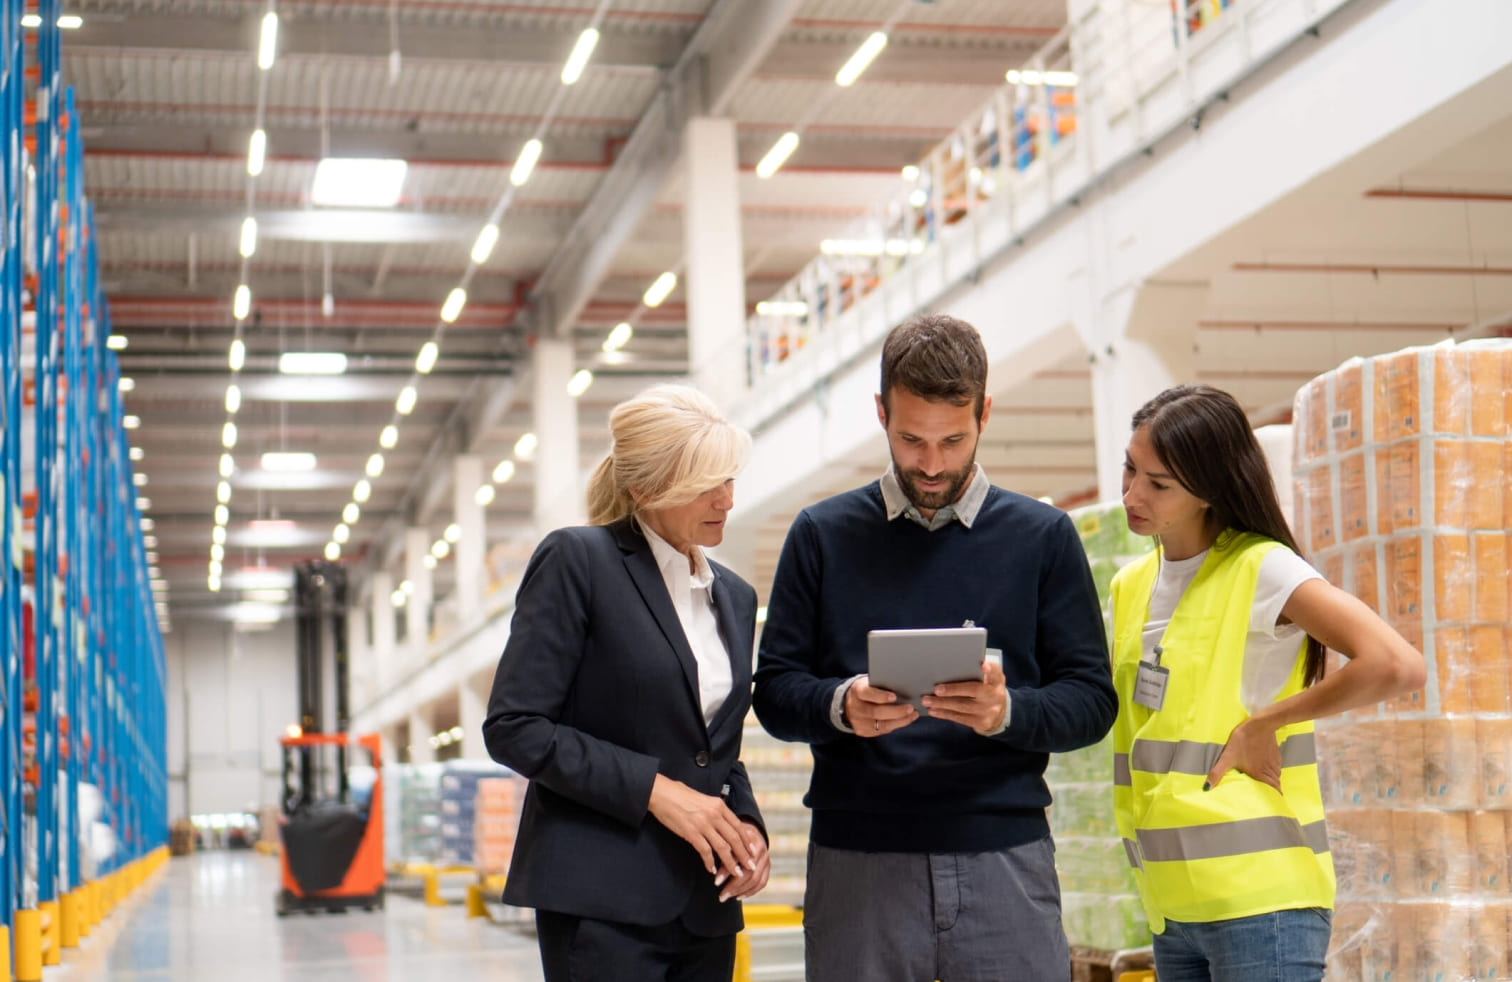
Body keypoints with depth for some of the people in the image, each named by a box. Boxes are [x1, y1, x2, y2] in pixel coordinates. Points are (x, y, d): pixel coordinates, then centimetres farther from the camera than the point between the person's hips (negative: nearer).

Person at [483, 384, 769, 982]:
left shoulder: (735, 597, 16)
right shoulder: (577, 561, -4)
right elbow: (513, 727, -10)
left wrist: (744, 823, 2)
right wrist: (652, 788, -15)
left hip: (706, 906, 6)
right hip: (603, 899, -6)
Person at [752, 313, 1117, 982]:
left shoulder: (1043, 537, 9)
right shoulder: (823, 535, 10)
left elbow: (1091, 700, 5)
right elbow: (774, 691, 7)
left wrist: (1008, 712, -15)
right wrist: (841, 706, -14)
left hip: (1004, 854, 0)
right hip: (856, 865, 0)